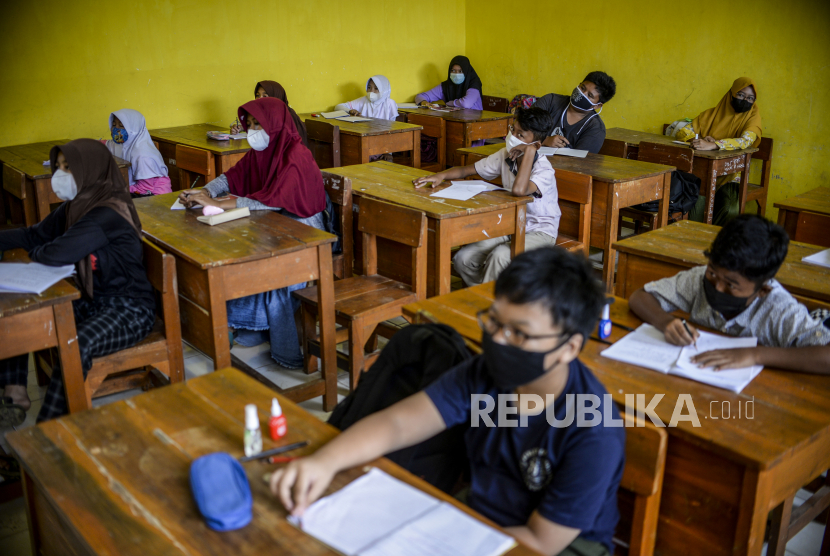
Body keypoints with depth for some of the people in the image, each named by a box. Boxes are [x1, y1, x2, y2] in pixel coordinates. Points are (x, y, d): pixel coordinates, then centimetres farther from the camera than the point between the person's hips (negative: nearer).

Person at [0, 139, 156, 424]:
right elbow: (34, 234, 11)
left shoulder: (109, 214, -24)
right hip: (90, 300, 10)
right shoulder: (77, 205, 6)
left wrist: (35, 253, -8)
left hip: (129, 308, -10)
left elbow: (58, 255, -31)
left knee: (76, 346, -34)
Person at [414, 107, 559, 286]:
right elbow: (466, 170, 5)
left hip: (540, 232, -6)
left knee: (499, 256, -35)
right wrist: (441, 175, -14)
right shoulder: (504, 156, -2)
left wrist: (529, 151, -36)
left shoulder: (544, 170, -23)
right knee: (462, 259, -13)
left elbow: (518, 190, -44)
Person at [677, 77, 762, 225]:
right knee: (698, 199, -31)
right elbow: (681, 133, 7)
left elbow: (745, 141, -18)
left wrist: (713, 145, -34)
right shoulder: (711, 114, 9)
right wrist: (699, 139, -15)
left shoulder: (752, 117, 3)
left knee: (731, 210, -28)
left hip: (730, 176, -1)